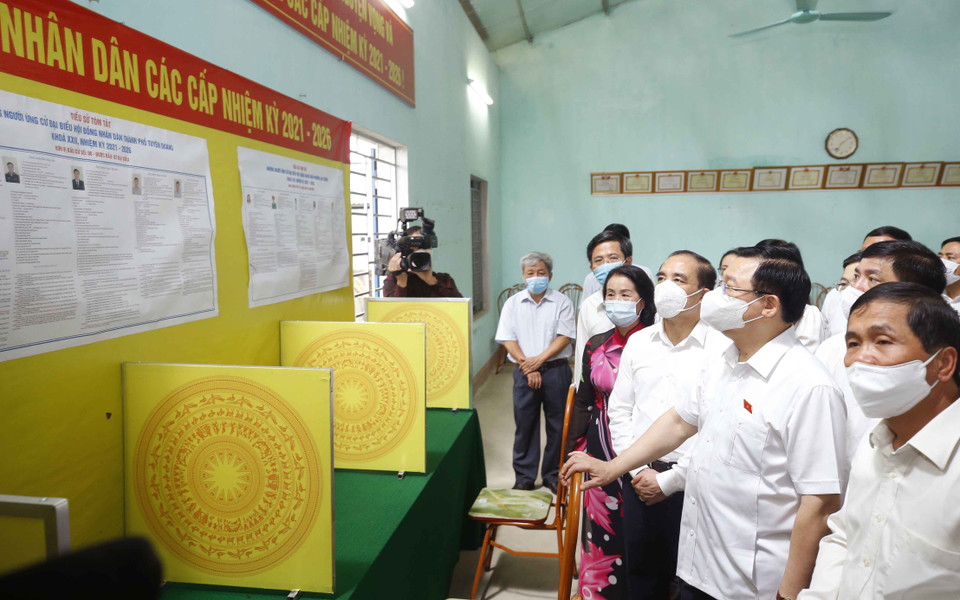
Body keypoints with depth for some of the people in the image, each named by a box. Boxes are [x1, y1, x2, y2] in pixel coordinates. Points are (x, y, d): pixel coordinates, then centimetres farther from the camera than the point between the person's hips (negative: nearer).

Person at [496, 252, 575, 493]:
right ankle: (525, 477, 18)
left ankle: (553, 475, 19)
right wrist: (527, 367, -9)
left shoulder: (561, 302, 4)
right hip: (524, 372, 1)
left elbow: (565, 336, -5)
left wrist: (539, 359, -14)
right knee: (524, 424, 6)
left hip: (556, 370, -1)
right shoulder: (513, 303, 8)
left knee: (557, 425, 5)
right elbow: (508, 339, 1)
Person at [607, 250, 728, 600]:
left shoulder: (723, 349, -11)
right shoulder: (638, 342, 5)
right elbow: (619, 411, 8)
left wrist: (668, 481, -12)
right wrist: (638, 471, -2)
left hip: (690, 484, -4)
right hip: (640, 478, 5)